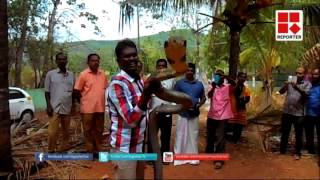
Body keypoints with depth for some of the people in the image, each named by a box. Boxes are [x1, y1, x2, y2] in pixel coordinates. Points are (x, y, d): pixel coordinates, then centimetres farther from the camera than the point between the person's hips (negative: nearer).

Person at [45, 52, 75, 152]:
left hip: (67, 108, 4)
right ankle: (51, 151, 4)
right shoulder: (50, 74, 1)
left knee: (66, 131, 10)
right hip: (55, 108, -3)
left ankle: (65, 150, 20)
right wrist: (48, 106, -8)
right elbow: (47, 91, 0)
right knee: (53, 131, -5)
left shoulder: (71, 75, 11)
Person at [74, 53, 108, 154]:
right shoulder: (83, 74, -7)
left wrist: (99, 99, 11)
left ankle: (98, 149, 27)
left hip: (100, 107, 5)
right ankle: (90, 150, 16)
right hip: (87, 108, -5)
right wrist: (86, 99, 1)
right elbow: (77, 90, -6)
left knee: (99, 129, 13)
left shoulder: (103, 74, 7)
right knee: (88, 130, 5)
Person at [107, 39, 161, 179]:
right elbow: (131, 120, -28)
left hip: (140, 145, 8)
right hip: (125, 148, -8)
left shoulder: (139, 81, 8)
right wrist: (146, 93, -38)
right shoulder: (117, 84, -19)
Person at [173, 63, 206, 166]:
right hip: (183, 114, -2)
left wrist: (199, 105, -7)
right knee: (181, 136, 2)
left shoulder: (199, 84, 7)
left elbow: (203, 98, 13)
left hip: (195, 115, 2)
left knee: (193, 136, 9)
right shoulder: (179, 83, 0)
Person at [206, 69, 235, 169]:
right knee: (210, 136, 18)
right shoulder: (213, 88, 7)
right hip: (211, 116, 4)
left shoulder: (228, 87, -1)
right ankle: (209, 153, 38)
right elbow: (209, 95, -11)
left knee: (220, 138, -4)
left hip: (223, 117, -4)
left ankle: (219, 159, 2)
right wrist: (213, 87, -26)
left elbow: (233, 84, -22)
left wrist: (225, 76, -33)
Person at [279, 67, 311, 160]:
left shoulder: (307, 84, 0)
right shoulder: (290, 82, 10)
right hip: (287, 112, 3)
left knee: (298, 134, 5)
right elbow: (281, 92, 2)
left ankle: (297, 153, 17)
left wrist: (297, 88, -33)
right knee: (284, 132, 12)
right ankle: (282, 150, 24)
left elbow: (306, 94, -17)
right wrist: (285, 86, -18)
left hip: (299, 113, -3)